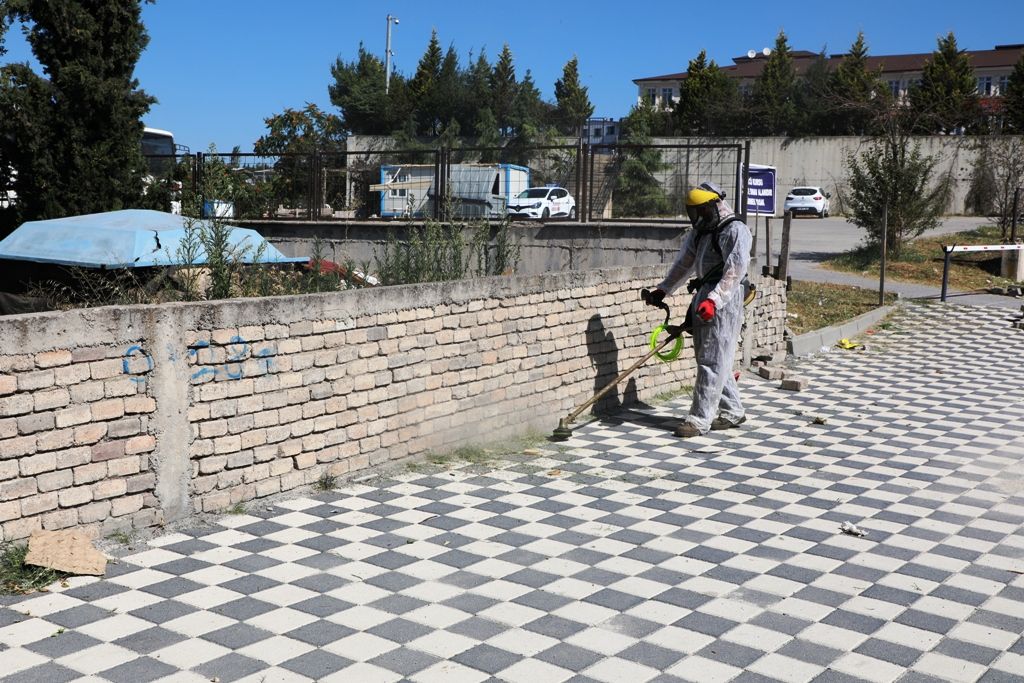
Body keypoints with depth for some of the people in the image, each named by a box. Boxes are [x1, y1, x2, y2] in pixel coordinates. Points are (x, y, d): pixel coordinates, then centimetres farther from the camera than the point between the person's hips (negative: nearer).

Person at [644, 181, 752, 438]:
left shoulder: (735, 230, -9)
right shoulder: (700, 232, 18)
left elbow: (735, 270, -20)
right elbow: (684, 263, 26)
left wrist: (714, 299, -29)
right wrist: (662, 290, 24)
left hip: (724, 300, -9)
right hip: (704, 298, 9)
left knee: (712, 362, -8)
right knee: (707, 358, 12)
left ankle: (699, 420, -6)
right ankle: (732, 411, 23)